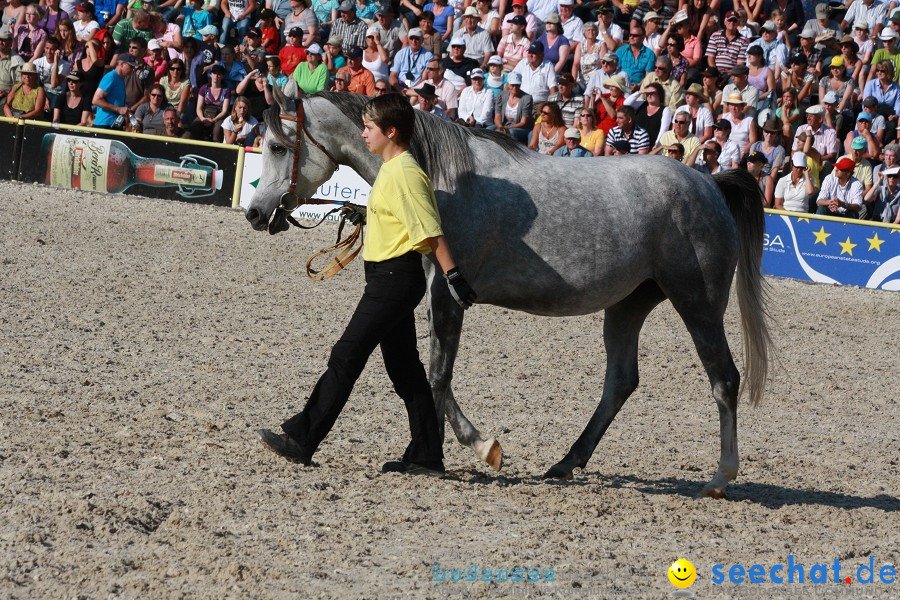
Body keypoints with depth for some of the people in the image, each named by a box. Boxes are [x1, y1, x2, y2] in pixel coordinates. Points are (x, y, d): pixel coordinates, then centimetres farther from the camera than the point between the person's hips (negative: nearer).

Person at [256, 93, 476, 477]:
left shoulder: (405, 174, -17)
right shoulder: (391, 171, 14)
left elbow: (431, 232, -21)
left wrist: (453, 276, -23)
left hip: (394, 279, -11)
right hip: (390, 279, 11)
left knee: (346, 358, -8)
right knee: (404, 368, 11)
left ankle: (300, 440, -5)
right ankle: (426, 456, 13)